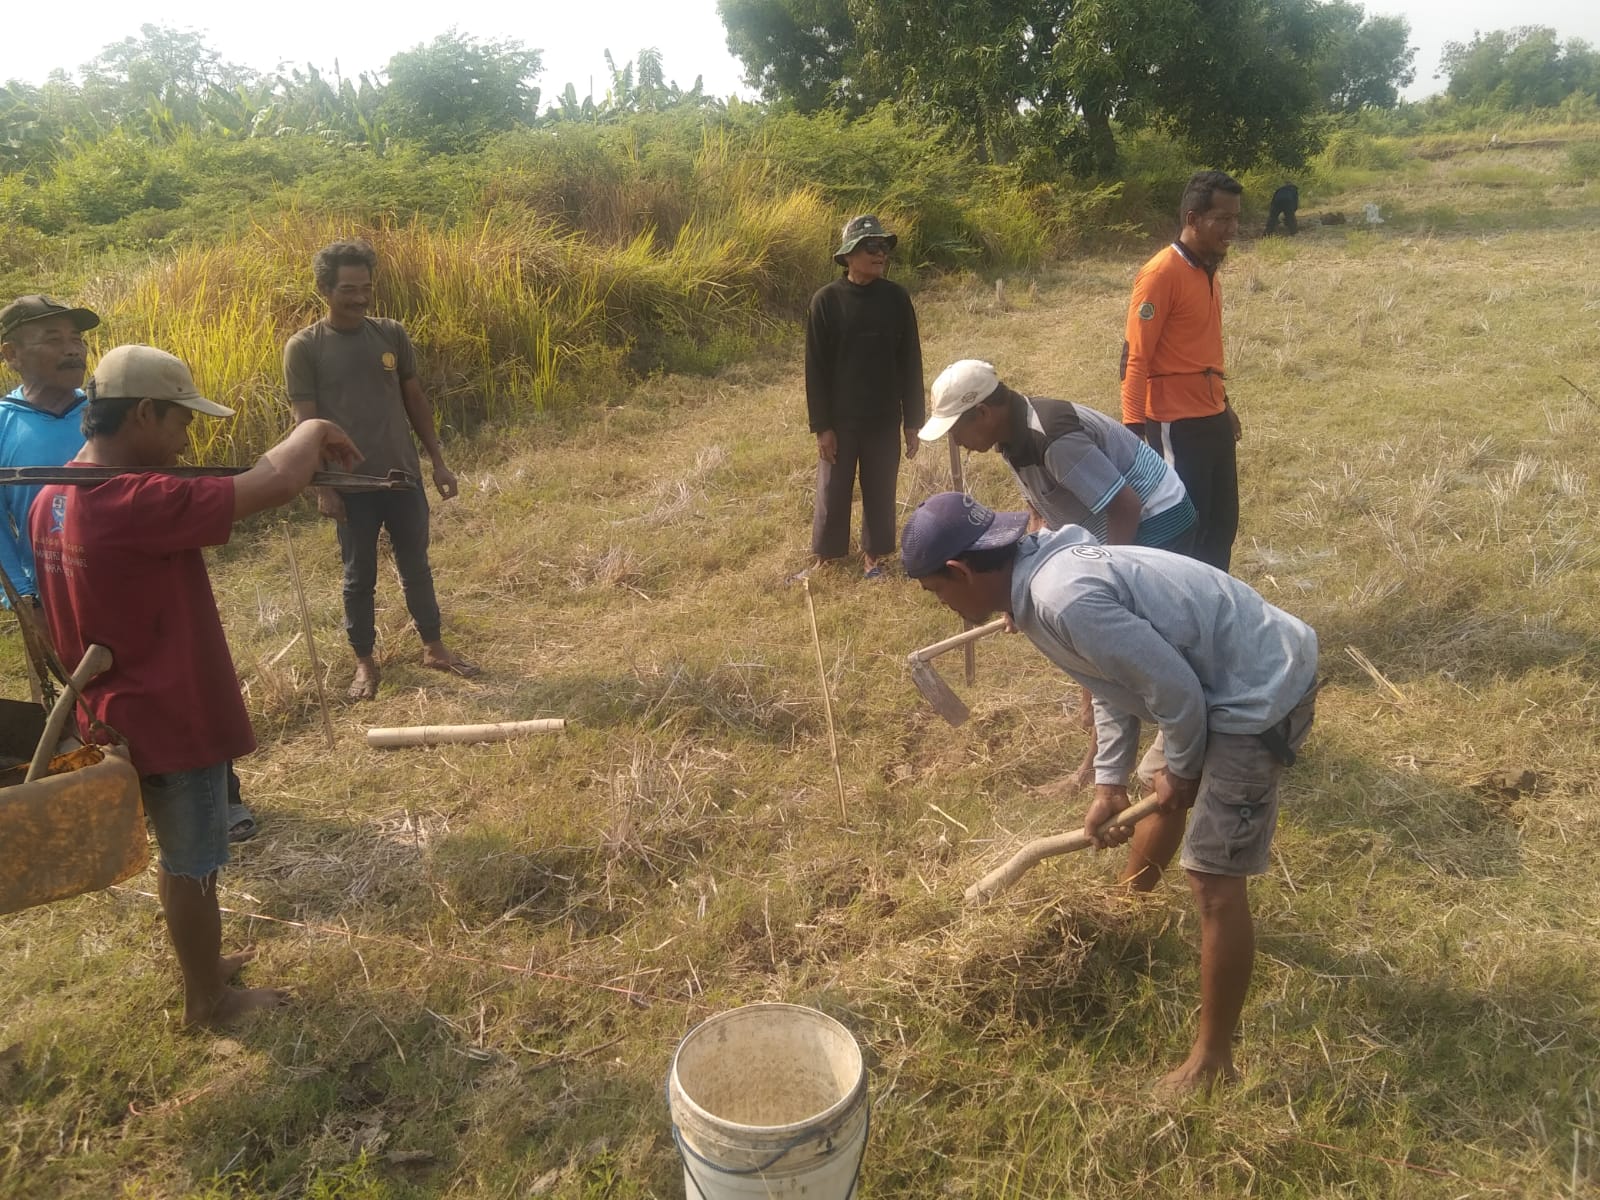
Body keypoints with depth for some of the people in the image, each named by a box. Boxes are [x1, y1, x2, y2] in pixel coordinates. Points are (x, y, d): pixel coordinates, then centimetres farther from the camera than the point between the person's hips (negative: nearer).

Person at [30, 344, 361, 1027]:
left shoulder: (54, 501, 1)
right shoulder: (135, 505, -29)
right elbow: (274, 484, -33)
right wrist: (314, 431, -14)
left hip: (123, 714, 9)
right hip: (172, 718, -9)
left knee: (179, 855, 25)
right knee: (194, 865, 9)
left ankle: (200, 965, 42)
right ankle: (207, 1001, 27)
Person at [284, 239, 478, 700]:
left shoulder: (392, 334, 2)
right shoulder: (304, 348, -8)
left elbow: (415, 401, 9)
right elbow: (307, 422, -8)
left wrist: (438, 462, 7)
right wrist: (323, 487, -13)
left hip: (403, 475, 3)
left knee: (416, 567, 15)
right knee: (360, 576, 9)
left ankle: (434, 648, 30)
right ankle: (365, 663, 24)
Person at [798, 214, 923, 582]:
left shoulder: (896, 298, -2)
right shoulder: (826, 301, -8)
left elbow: (910, 363, 2)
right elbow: (816, 369, -7)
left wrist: (912, 421, 1)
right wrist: (821, 425, -9)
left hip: (885, 419, 2)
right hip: (840, 419, -2)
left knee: (880, 491, 10)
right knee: (832, 492, 8)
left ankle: (873, 557, 26)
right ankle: (824, 558, 24)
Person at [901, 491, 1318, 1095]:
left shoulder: (1065, 599, -30)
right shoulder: (1050, 570, 3)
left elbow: (1174, 688, -26)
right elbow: (1115, 676, 13)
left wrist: (1181, 770, -8)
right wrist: (1109, 783, 10)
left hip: (1261, 688, -10)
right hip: (1223, 674, 10)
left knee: (1213, 882, -5)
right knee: (1157, 787, 30)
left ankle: (1212, 1058, 9)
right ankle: (1131, 895, 59)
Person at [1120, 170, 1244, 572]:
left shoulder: (1207, 270, 11)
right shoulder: (1161, 274, -15)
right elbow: (1135, 359, -18)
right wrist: (1134, 427, -24)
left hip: (1211, 417, 9)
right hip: (1175, 423, -9)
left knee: (1223, 523, 15)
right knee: (1187, 528, -1)